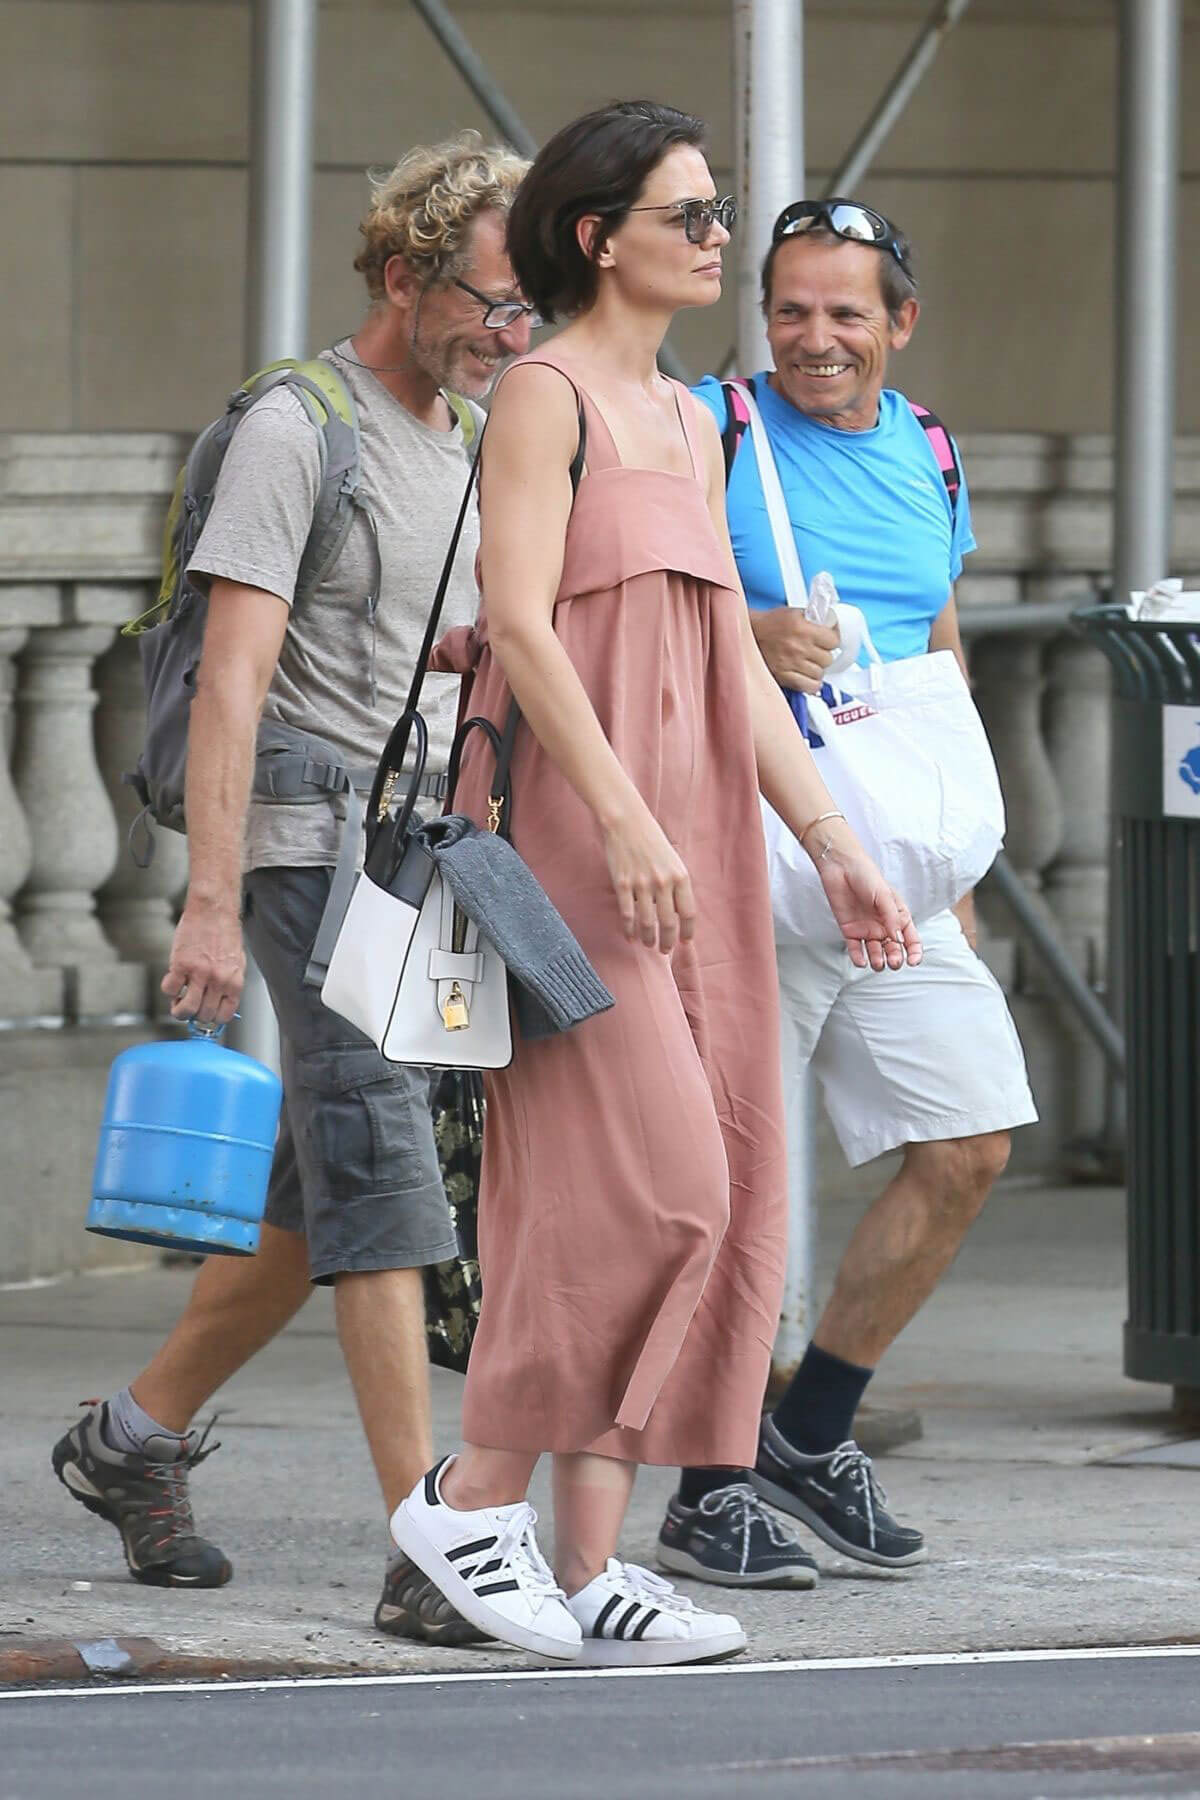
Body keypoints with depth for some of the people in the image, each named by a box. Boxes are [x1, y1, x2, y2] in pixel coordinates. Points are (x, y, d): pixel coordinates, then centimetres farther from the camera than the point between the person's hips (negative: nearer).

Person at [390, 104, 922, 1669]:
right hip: (563, 821, -8)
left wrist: (830, 841, 12)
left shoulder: (689, 423, 19)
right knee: (636, 1172, -15)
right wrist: (620, 819, -24)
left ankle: (591, 1558, 2)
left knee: (697, 1189, 1)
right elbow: (518, 621, -15)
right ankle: (475, 1492, -3)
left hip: (690, 843, 8)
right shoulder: (544, 394, -5)